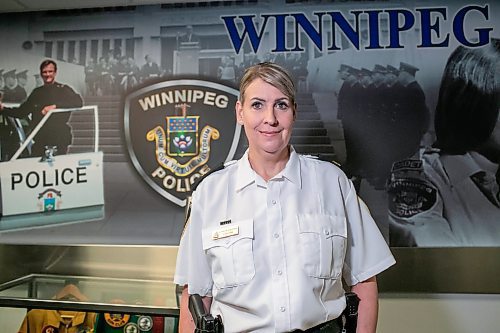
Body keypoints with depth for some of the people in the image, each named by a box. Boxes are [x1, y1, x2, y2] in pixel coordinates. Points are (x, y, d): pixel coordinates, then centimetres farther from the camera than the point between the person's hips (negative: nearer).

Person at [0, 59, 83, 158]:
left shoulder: (63, 89, 4)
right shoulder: (36, 92, 17)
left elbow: (78, 102, -15)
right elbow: (21, 112, 21)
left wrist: (55, 106, -21)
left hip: (59, 140, -4)